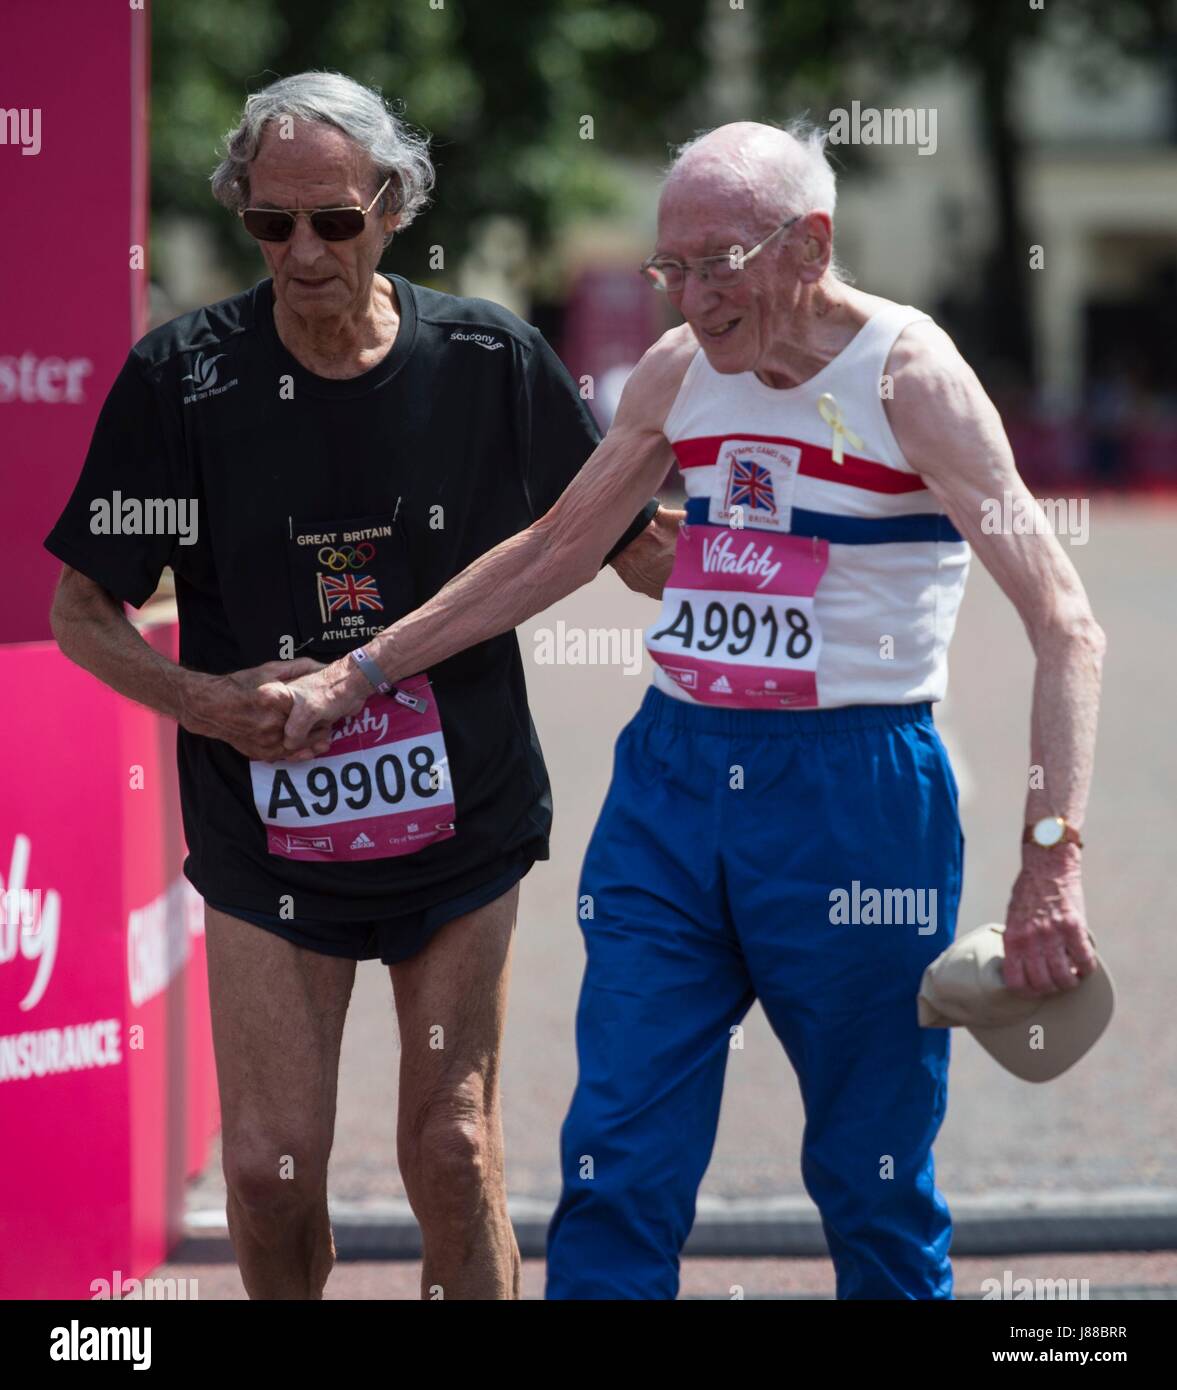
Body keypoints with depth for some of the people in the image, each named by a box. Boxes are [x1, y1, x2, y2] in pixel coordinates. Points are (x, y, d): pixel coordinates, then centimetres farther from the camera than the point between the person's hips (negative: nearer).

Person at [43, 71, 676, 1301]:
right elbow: (81, 610, 0)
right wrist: (199, 699, -18)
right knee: (270, 1166, -3)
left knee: (451, 1154, 0)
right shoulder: (182, 375, -7)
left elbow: (643, 551, 5)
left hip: (460, 820, 1)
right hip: (265, 826, 0)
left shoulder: (490, 360, -4)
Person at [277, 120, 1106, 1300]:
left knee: (873, 1188, 4)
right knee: (616, 1171, -1)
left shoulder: (908, 377, -10)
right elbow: (555, 550, 22)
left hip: (852, 794, -5)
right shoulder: (679, 370, 7)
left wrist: (1050, 862, -25)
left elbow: (1064, 626, -15)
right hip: (673, 778, 5)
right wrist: (360, 672, 20)